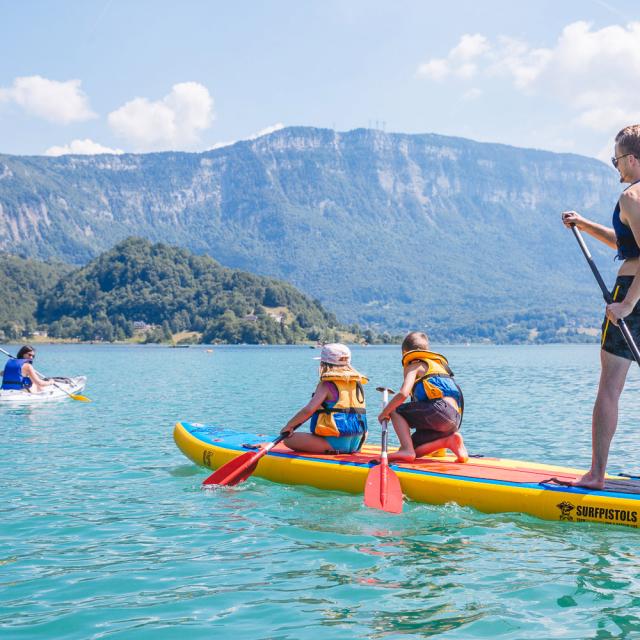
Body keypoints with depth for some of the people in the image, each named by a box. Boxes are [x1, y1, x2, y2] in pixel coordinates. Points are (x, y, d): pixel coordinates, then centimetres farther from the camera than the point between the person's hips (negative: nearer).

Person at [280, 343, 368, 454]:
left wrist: (288, 426, -8)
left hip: (334, 443, -8)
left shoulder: (327, 384, -12)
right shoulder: (357, 383, 8)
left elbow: (308, 410, -20)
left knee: (288, 439, -4)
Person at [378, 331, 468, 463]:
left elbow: (403, 394, -9)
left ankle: (407, 450, -13)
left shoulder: (413, 366, 7)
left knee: (395, 411, 4)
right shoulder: (437, 364, 32)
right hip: (455, 421, 8)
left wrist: (384, 413, 4)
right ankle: (448, 441, 0)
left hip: (441, 410, -8)